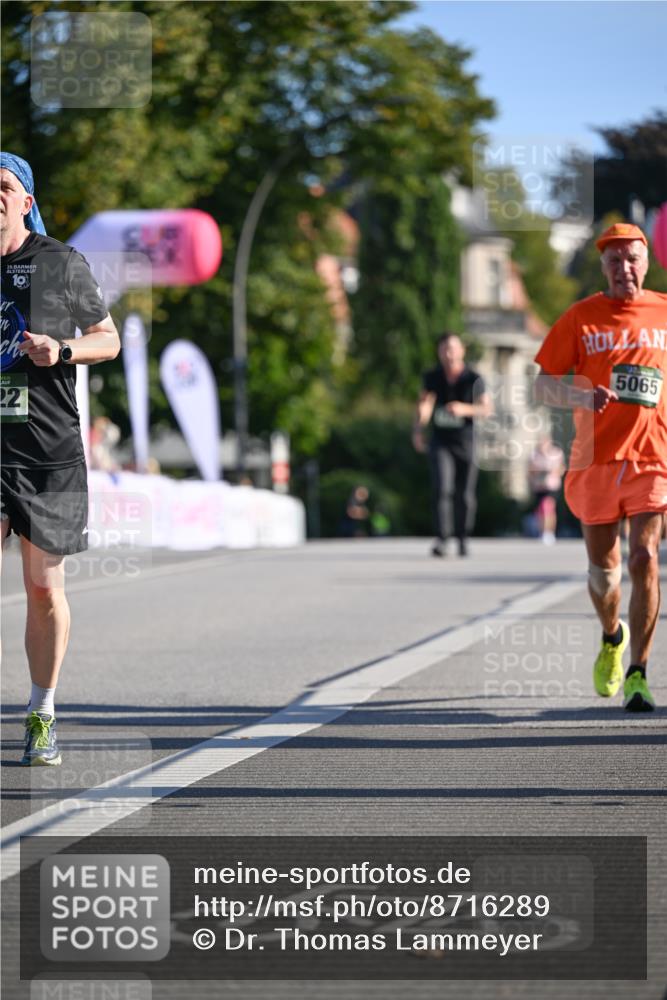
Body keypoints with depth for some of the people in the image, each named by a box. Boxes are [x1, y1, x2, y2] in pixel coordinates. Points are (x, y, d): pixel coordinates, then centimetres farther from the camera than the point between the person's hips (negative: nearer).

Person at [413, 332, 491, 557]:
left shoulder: (473, 379, -5)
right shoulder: (432, 377, 2)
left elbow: (486, 409, -7)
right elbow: (424, 404, 13)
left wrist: (465, 409, -24)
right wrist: (417, 430, 2)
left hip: (466, 442, -1)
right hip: (441, 441, 1)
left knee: (465, 494, 5)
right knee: (442, 488, -16)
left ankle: (463, 537, 22)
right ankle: (441, 539, -22)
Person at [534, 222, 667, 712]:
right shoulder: (580, 317, 2)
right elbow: (543, 383, 1)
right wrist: (581, 396, -18)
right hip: (596, 459, 1)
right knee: (602, 569, 8)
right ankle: (613, 637, 39)